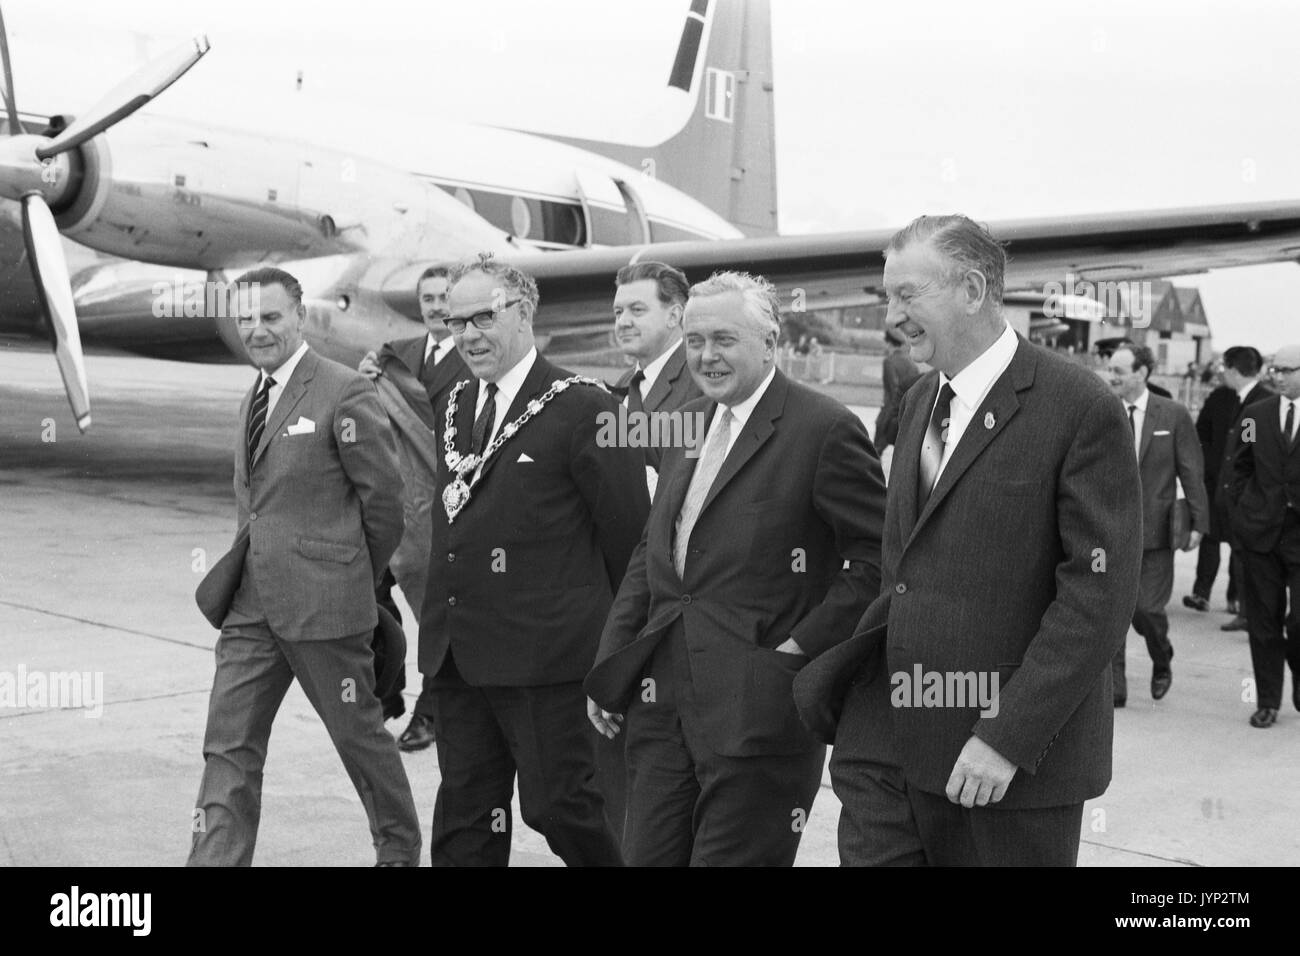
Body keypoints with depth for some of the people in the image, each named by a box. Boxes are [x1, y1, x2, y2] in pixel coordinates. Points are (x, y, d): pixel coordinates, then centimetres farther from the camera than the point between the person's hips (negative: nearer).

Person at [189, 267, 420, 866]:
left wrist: (357, 578, 3)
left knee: (360, 735, 9)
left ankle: (400, 849, 30)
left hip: (323, 603, -7)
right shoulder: (255, 398, 14)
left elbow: (383, 495, -8)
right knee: (229, 748, 2)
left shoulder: (345, 394, -11)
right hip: (250, 603, 7)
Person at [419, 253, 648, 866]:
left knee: (556, 803, -2)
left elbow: (628, 529, -9)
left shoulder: (581, 409, -11)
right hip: (457, 654, 7)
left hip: (543, 652, -7)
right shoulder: (454, 407, 14)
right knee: (464, 815, 11)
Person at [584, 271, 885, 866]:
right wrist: (610, 663, 12)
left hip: (758, 708, -7)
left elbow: (879, 555, -11)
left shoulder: (825, 430, -10)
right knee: (647, 856, 9)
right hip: (662, 699, 7)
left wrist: (805, 645, -14)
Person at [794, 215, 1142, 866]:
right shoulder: (918, 401, 13)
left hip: (1019, 744, -6)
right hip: (889, 731, 6)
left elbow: (1099, 593, -16)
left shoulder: (1082, 409, -11)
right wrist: (831, 677, 4)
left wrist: (1009, 737, -19)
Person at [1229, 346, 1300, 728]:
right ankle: (1267, 700, 17)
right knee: (1264, 620, 6)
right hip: (1260, 531, 3)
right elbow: (1241, 468, 15)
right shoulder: (1255, 414, 7)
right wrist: (1242, 510, 8)